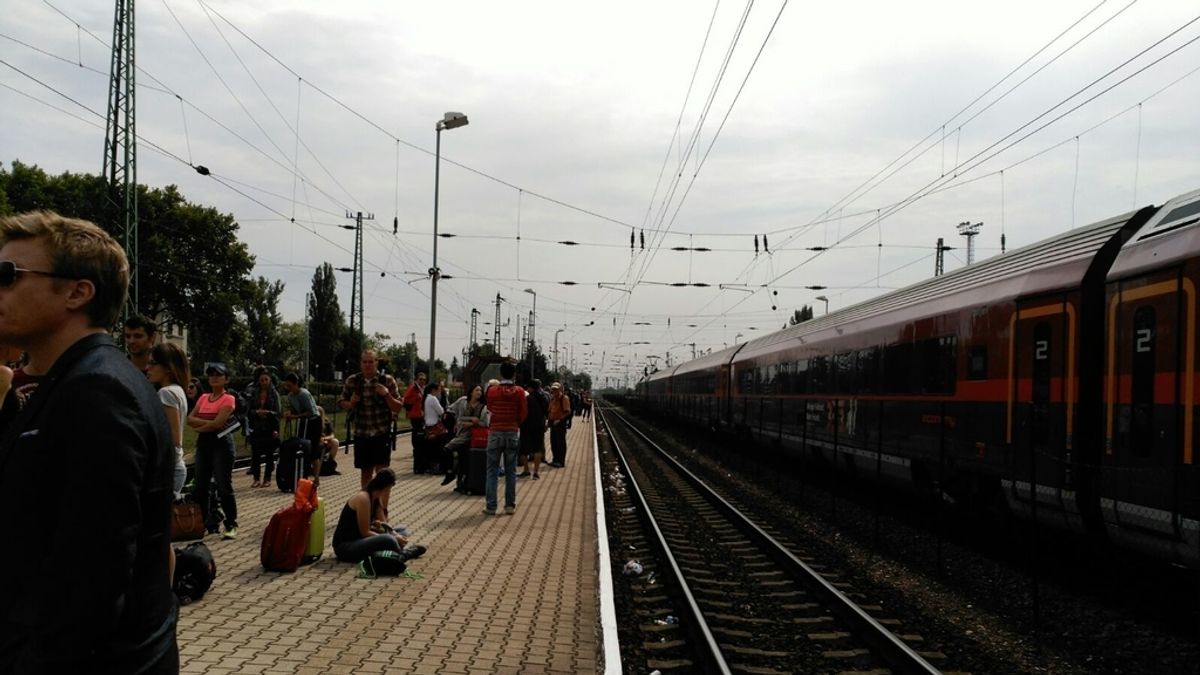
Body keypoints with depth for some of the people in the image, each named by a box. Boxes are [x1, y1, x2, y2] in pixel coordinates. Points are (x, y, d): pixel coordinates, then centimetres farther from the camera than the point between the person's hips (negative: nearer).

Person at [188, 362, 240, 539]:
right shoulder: (203, 398, 13)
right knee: (201, 487, 8)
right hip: (203, 443, 7)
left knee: (224, 487, -6)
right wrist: (209, 422, -12)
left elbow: (218, 423, -16)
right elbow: (190, 419, 3)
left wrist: (199, 427, -2)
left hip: (221, 442, -7)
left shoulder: (228, 399, -5)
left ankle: (231, 526, 1)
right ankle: (207, 523, 18)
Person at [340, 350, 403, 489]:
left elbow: (398, 408, -2)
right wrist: (350, 404, -10)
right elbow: (342, 403, 13)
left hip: (382, 433, -2)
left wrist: (386, 395, -20)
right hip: (361, 433, 3)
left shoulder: (388, 380, -3)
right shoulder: (352, 381, 2)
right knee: (366, 471, 13)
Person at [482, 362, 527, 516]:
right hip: (512, 433, 1)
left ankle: (490, 506, 1)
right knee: (511, 471, 9)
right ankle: (510, 505, 11)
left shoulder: (492, 391, -7)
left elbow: (489, 408, 6)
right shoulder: (519, 392, -5)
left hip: (496, 432, -1)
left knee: (492, 470, 4)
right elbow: (524, 412, -2)